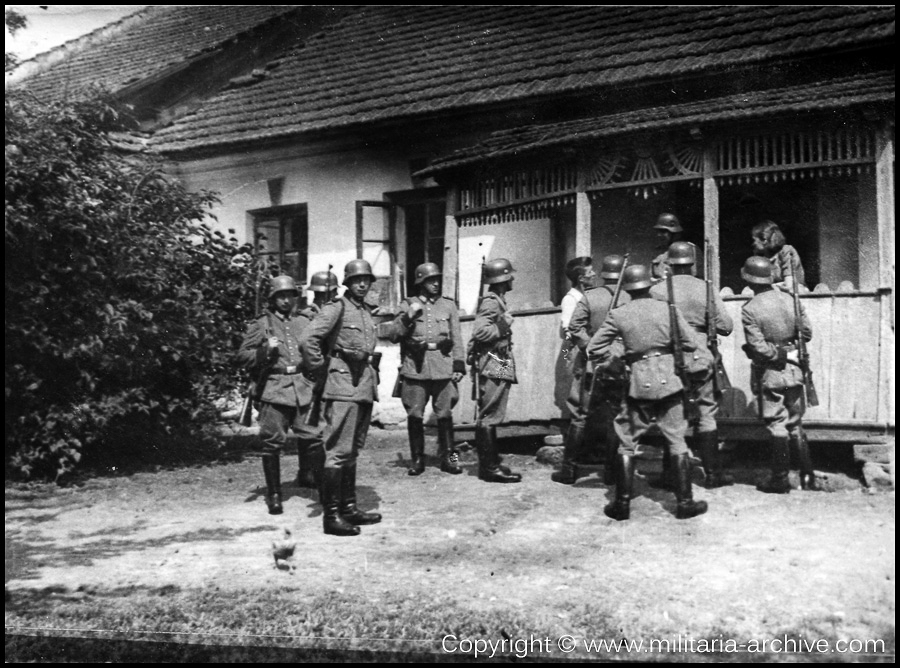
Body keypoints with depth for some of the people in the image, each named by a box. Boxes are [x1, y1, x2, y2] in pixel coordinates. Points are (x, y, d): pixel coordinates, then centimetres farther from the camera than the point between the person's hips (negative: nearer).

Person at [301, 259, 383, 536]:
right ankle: (330, 515, -6)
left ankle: (348, 507, 22)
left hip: (366, 385, 8)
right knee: (339, 450, -9)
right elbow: (308, 340, -18)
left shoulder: (367, 311, 16)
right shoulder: (336, 308, -8)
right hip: (344, 385, -8)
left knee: (353, 450, 14)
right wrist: (321, 368, -9)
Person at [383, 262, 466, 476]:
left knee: (445, 415, 1)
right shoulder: (409, 305, 9)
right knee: (414, 416, 0)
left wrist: (459, 366, 3)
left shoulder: (449, 306, 13)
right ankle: (417, 459, 11)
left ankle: (448, 457, 13)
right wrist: (408, 317, -10)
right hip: (415, 368, 0)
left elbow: (457, 338, 11)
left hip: (443, 368, 1)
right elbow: (392, 335, 3)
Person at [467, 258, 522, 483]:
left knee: (489, 417, 15)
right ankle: (490, 467, -4)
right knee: (489, 417, -7)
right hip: (492, 366, -11)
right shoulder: (491, 302, -14)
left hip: (498, 368, 11)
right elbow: (480, 332, -26)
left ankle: (491, 463, 23)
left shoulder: (497, 301, 17)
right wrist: (504, 325, -17)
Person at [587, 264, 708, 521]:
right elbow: (690, 344, 1)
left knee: (627, 443, 9)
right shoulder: (668, 309, -1)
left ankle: (622, 504, 9)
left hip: (638, 384, 0)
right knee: (677, 441, 9)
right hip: (668, 381, 1)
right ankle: (685, 502, 12)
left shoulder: (618, 315, -2)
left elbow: (594, 350, 0)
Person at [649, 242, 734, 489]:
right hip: (701, 359, 0)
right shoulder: (706, 289, -3)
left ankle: (670, 474, 12)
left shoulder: (657, 291, -5)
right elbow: (726, 327, -3)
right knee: (706, 415, 8)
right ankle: (713, 473, 11)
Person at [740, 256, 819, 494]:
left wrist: (776, 355, -2)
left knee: (777, 426, 4)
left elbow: (759, 347, -19)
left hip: (770, 373, -5)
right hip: (794, 370, 5)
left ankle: (780, 480, 11)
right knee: (796, 424, 15)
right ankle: (808, 477, 18)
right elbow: (807, 333, 3)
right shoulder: (790, 300, -1)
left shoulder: (750, 309, -16)